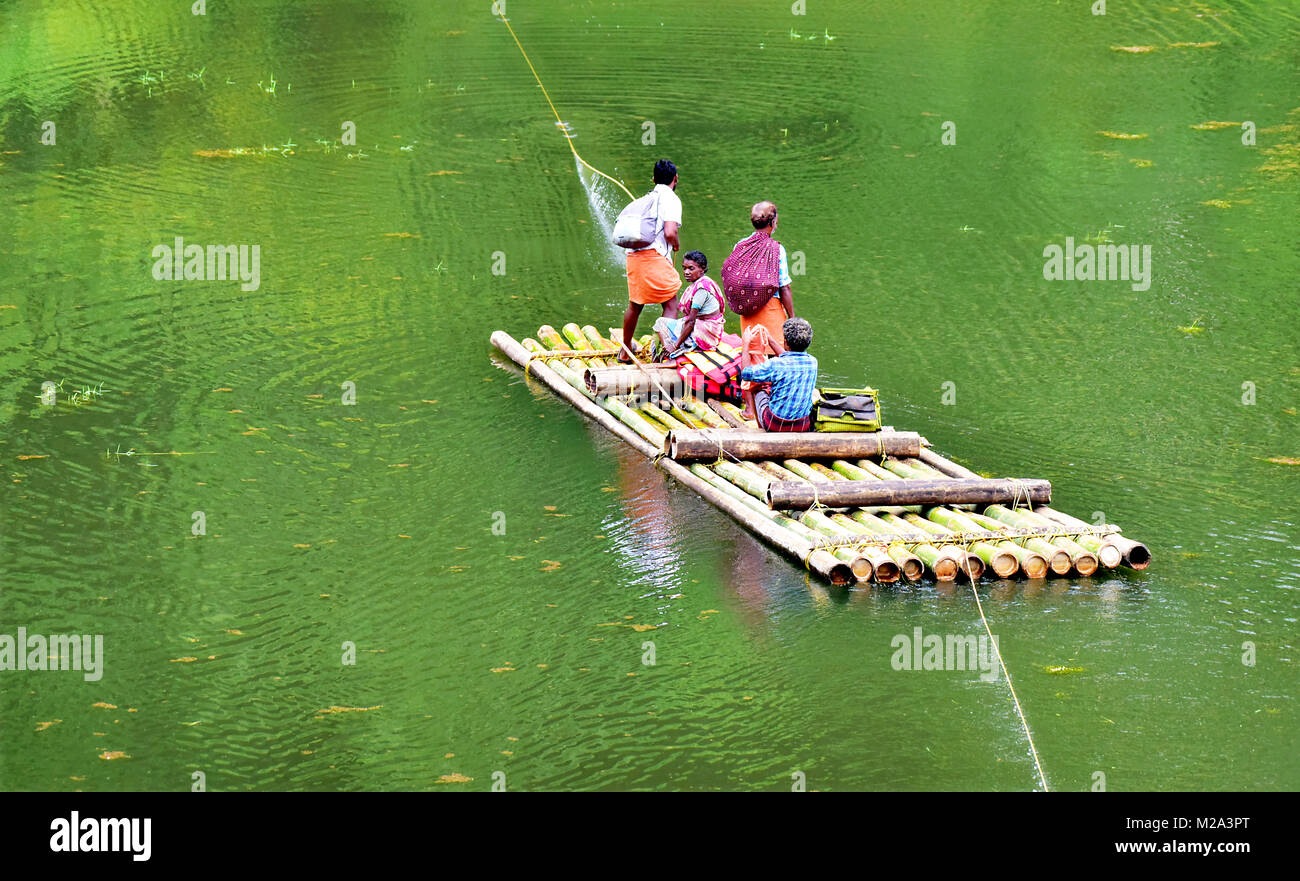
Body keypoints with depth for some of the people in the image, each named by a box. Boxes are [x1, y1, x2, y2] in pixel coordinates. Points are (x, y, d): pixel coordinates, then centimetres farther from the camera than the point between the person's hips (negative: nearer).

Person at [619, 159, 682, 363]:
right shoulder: (671, 199, -4)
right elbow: (669, 232, -16)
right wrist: (676, 245, 7)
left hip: (634, 255, 7)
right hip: (654, 256, -7)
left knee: (635, 305, 21)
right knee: (671, 305, 0)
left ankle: (625, 351, 34)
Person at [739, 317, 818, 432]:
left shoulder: (775, 364, -23)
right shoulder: (812, 362, -7)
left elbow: (745, 373, -6)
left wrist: (746, 343, 6)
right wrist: (769, 339, 23)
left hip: (775, 426, -4)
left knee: (758, 390, 26)